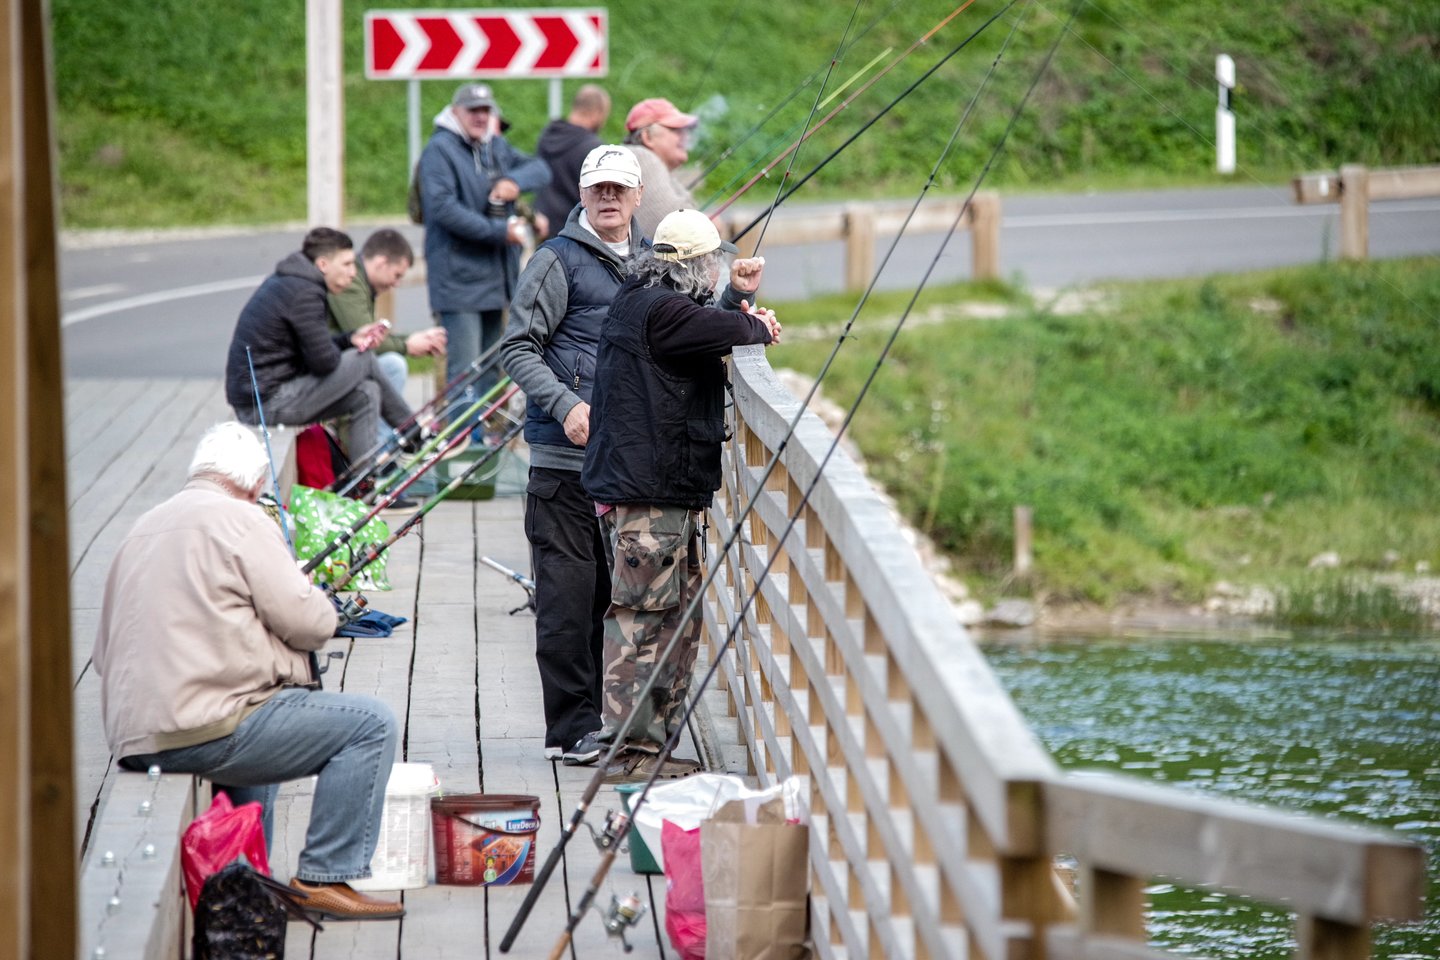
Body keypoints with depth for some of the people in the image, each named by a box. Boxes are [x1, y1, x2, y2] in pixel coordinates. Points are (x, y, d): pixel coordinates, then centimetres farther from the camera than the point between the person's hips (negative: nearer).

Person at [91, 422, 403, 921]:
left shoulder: (142, 529, 21)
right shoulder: (240, 520, -5)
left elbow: (104, 654, 24)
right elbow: (308, 624, -9)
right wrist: (319, 598, 14)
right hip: (204, 729, -9)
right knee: (371, 724, -5)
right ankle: (324, 878, -7)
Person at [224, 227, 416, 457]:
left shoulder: (285, 283, 15)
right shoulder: (304, 293, -17)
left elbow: (313, 347, 21)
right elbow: (324, 361, -18)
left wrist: (350, 339, 7)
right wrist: (353, 346, 4)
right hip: (269, 402, -10)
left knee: (366, 395, 10)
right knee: (363, 360, -4)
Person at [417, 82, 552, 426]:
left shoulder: (496, 147, 16)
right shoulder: (440, 150, -9)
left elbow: (540, 170, 12)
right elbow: (443, 207, -19)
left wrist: (516, 182, -11)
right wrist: (499, 231, -20)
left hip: (495, 276, 8)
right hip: (459, 278, -8)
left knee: (490, 369, 14)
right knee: (464, 373, -11)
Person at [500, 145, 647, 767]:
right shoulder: (559, 260, -3)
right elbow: (517, 348, -6)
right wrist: (566, 405, -18)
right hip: (566, 458, -6)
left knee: (612, 590, 10)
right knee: (569, 591, -6)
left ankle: (602, 716, 18)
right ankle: (570, 729, -2)